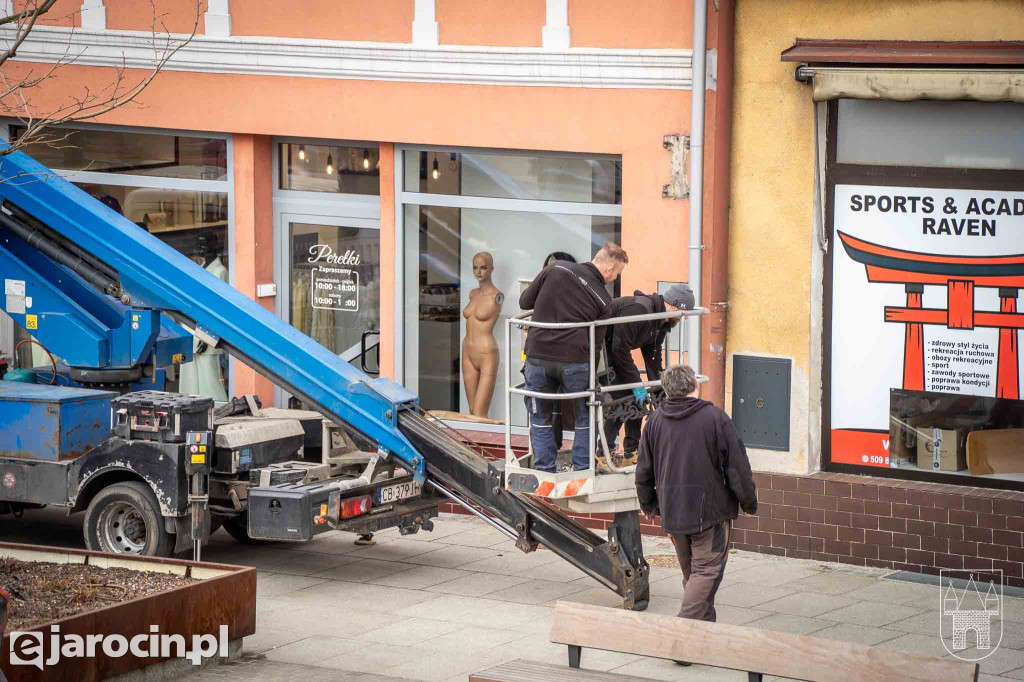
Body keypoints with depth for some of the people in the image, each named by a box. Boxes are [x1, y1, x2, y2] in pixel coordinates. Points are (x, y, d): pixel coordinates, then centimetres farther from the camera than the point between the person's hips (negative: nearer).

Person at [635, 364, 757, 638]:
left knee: (691, 572, 18)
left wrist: (648, 504, 27)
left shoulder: (655, 421, 3)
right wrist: (749, 502, 5)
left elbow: (644, 471, 12)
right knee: (707, 570, -4)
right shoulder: (715, 418, -11)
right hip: (710, 511, -5)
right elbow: (737, 466, -8)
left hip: (672, 512, 5)